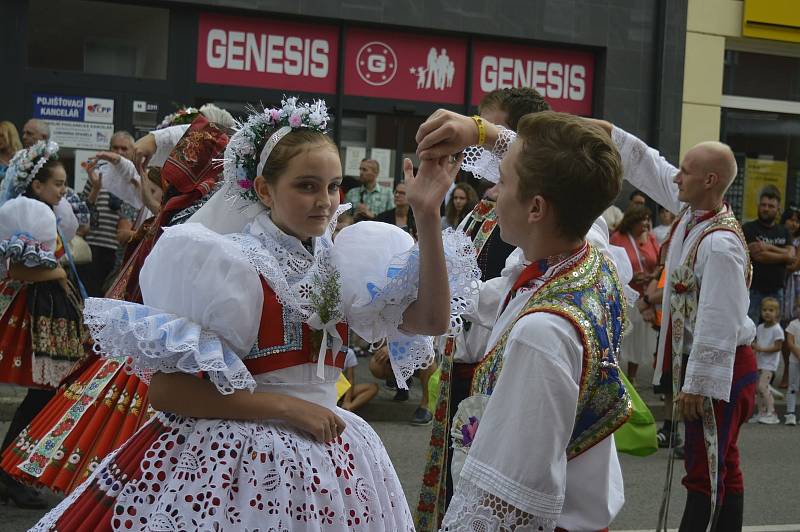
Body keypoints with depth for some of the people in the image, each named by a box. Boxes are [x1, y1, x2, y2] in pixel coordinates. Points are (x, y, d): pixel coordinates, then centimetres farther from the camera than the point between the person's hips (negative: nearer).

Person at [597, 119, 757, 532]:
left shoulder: (721, 245, -24)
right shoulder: (692, 211, 2)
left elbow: (718, 323, -25)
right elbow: (650, 167, 16)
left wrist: (696, 384, -21)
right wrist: (610, 132, 13)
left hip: (718, 368, -9)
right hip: (700, 362, 9)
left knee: (706, 469, -6)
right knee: (723, 466, 15)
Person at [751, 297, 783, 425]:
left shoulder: (777, 329, -11)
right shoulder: (760, 327, 11)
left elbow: (778, 347, -15)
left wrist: (762, 349, -19)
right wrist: (754, 345, -4)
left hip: (770, 363, -8)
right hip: (759, 362, 8)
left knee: (763, 385, -19)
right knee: (759, 388, 8)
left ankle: (771, 413, -15)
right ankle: (761, 413, 17)